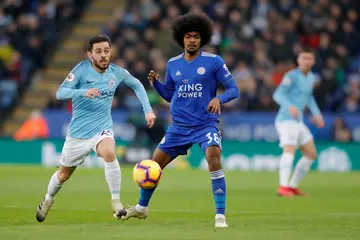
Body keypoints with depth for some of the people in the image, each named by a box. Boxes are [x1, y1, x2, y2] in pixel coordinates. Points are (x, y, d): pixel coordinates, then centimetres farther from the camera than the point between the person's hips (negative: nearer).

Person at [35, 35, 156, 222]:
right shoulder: (82, 69, -13)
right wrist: (83, 92, -38)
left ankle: (116, 202, -24)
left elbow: (137, 85, 17)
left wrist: (147, 110, 7)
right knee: (63, 175, 13)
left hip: (102, 128, 1)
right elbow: (60, 93, -21)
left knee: (109, 153, -33)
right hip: (78, 131, -1)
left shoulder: (116, 72, -3)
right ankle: (48, 200, 45)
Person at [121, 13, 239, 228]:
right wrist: (155, 82, -3)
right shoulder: (173, 64, 6)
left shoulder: (214, 62, -7)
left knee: (213, 158, -29)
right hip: (180, 126, 5)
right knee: (154, 163, 8)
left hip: (206, 124, -5)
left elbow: (233, 89, -7)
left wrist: (219, 99, -27)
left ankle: (221, 215, -23)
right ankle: (141, 208, 32)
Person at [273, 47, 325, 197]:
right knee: (290, 150, -26)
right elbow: (278, 95, -22)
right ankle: (283, 187, -37)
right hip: (286, 119, -9)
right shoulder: (292, 76, -11)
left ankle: (293, 187, 17)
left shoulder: (311, 78, 14)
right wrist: (290, 106, -40)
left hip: (298, 121, 9)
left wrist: (316, 114, 22)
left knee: (311, 154, 11)